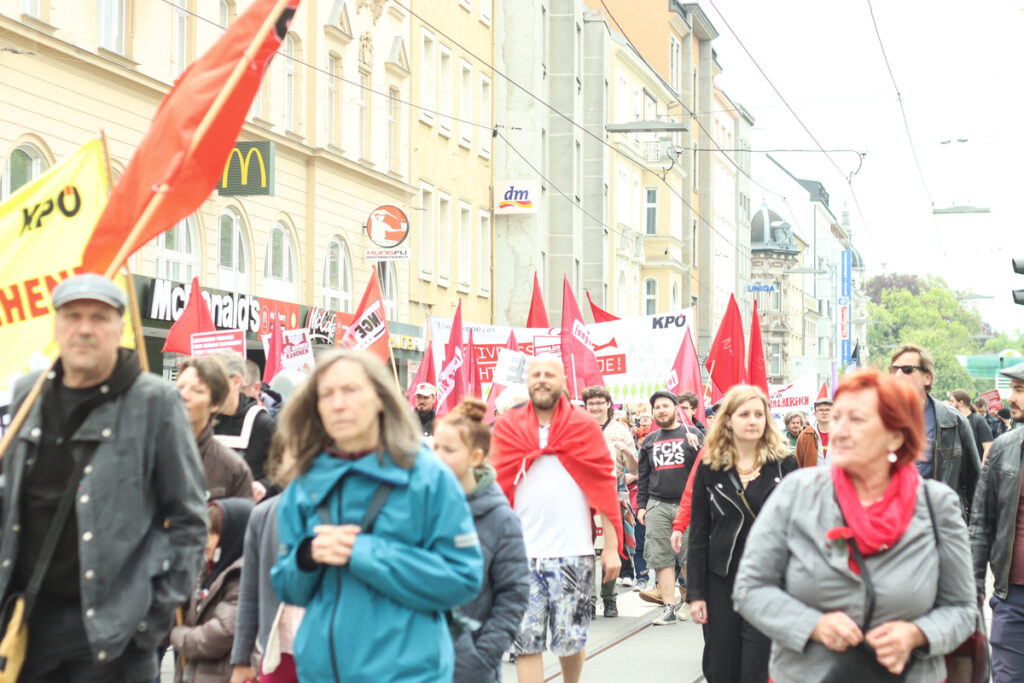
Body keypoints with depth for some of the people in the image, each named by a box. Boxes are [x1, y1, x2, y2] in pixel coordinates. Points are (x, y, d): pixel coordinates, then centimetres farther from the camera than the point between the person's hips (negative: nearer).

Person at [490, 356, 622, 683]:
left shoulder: (584, 426, 4)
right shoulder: (507, 426, 6)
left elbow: (605, 487, 3)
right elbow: (496, 486, 3)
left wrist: (611, 546, -1)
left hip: (572, 550, -1)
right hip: (521, 550, 1)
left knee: (570, 638, 6)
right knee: (526, 641, -1)